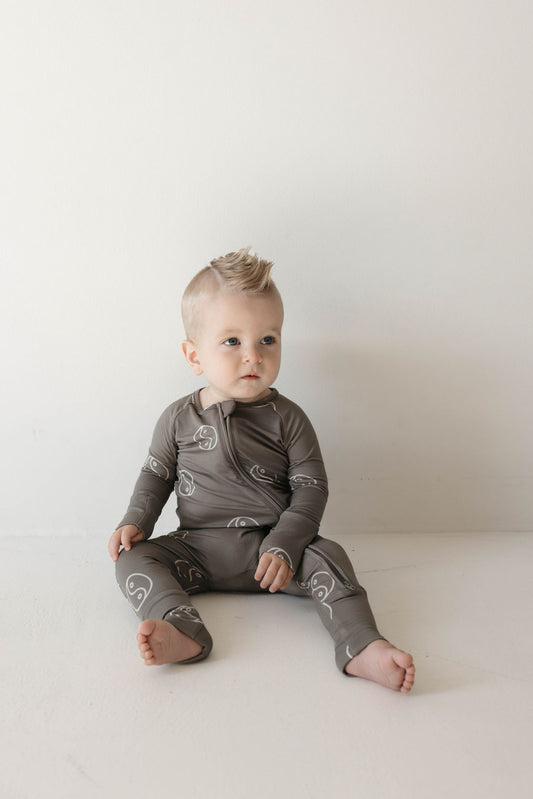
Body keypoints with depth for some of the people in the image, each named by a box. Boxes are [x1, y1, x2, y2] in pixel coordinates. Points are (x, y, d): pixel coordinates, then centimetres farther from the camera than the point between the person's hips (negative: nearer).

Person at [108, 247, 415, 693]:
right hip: (198, 550, 2)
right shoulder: (179, 419, 1)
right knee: (134, 559, -19)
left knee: (327, 558, -27)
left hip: (271, 546, -1)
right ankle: (181, 634, -39)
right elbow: (156, 475, 13)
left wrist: (283, 547, -17)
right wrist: (136, 522, -5)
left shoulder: (287, 419, -3)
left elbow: (310, 490, -5)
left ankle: (363, 648, -35)